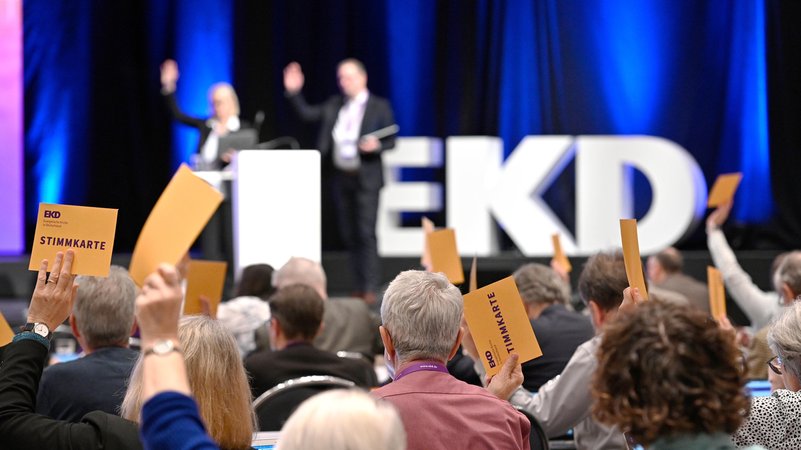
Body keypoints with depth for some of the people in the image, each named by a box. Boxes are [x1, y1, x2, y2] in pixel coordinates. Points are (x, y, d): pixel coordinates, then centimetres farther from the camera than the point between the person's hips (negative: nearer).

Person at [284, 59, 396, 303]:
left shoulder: (380, 107, -1)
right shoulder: (334, 105, 12)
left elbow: (391, 140, -1)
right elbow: (307, 114, 9)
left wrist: (377, 145, -21)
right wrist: (293, 92, -3)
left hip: (366, 177, -5)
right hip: (341, 176, 5)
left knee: (366, 233, -10)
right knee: (349, 235, 7)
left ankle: (369, 288, -9)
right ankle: (358, 286, 14)